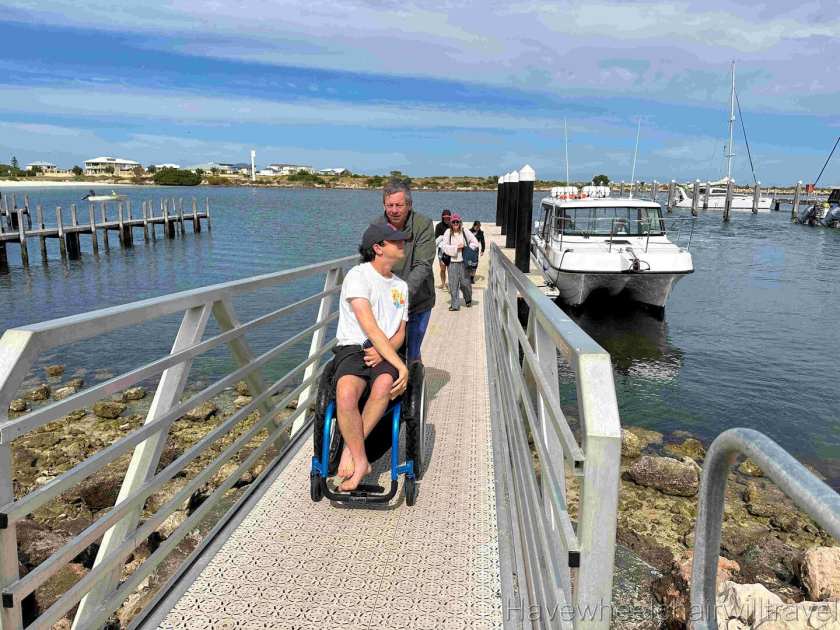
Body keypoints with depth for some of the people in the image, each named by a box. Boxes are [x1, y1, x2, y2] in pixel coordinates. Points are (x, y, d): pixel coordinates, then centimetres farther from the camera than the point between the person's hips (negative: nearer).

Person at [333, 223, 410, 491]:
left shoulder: (401, 285, 18)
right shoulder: (358, 276, -4)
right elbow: (370, 327, -15)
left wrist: (383, 353, -8)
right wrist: (400, 365, -20)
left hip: (386, 353, 4)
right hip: (352, 349, -4)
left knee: (385, 384, -33)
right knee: (345, 394, -36)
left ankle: (350, 451, -20)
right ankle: (360, 461, -18)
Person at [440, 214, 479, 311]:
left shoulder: (465, 232, 2)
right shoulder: (448, 233, 2)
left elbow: (475, 243, 7)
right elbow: (444, 246, -5)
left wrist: (466, 248, -5)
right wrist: (456, 247, -10)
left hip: (464, 261, 0)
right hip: (452, 262, 0)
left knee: (465, 283, 4)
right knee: (453, 284, -1)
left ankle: (468, 299, 31)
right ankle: (454, 304, 9)